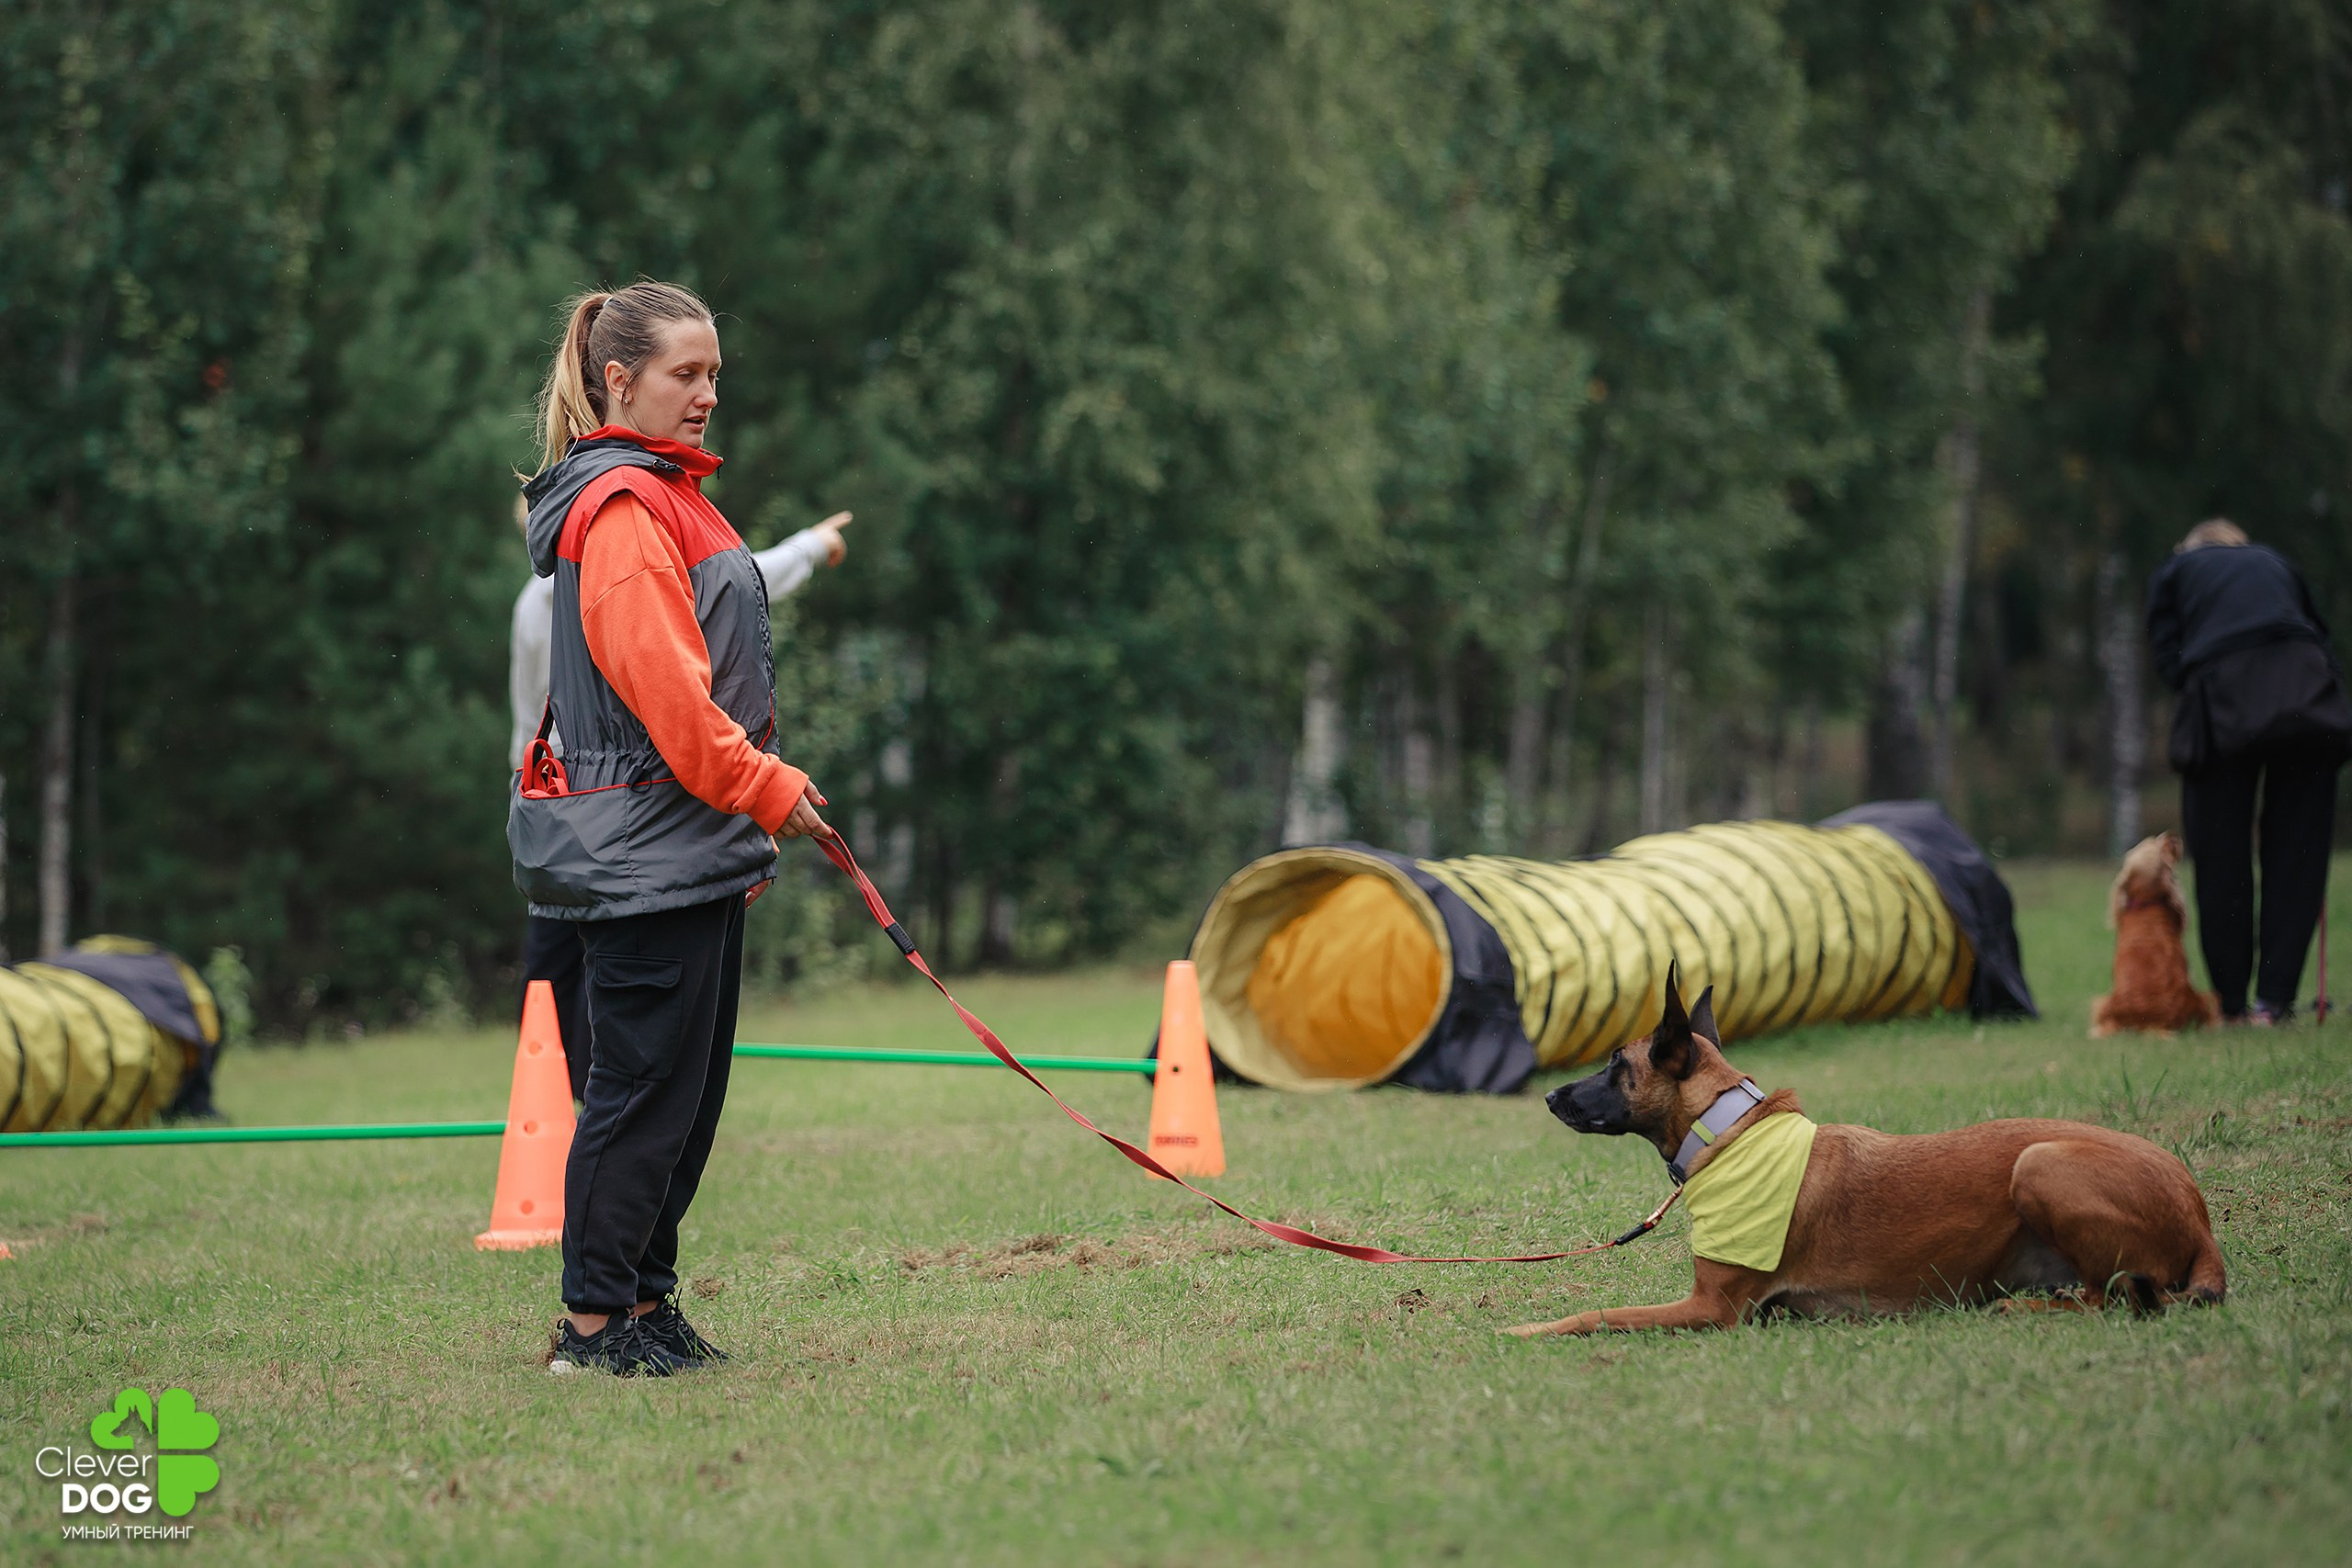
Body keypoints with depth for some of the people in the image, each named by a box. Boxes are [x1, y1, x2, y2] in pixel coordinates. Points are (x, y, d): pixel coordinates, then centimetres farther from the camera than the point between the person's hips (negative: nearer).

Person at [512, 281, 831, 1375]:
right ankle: (594, 1319, 0)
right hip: (640, 857, -10)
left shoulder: (666, 496, 20)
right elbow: (660, 685, -21)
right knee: (641, 1084, -6)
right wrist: (766, 791, -14)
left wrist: (755, 811, 16)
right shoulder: (620, 508, -14)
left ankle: (645, 1301, 18)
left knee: (690, 1085, 12)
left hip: (691, 850, 10)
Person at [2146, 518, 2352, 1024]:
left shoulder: (2173, 572, 25)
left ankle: (2231, 1005, 7)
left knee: (2221, 859, 5)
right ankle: (2274, 1000, 0)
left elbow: (2169, 659, 13)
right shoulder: (2275, 562, 32)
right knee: (2297, 852, 5)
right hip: (2308, 703, 2)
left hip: (2223, 703, -2)